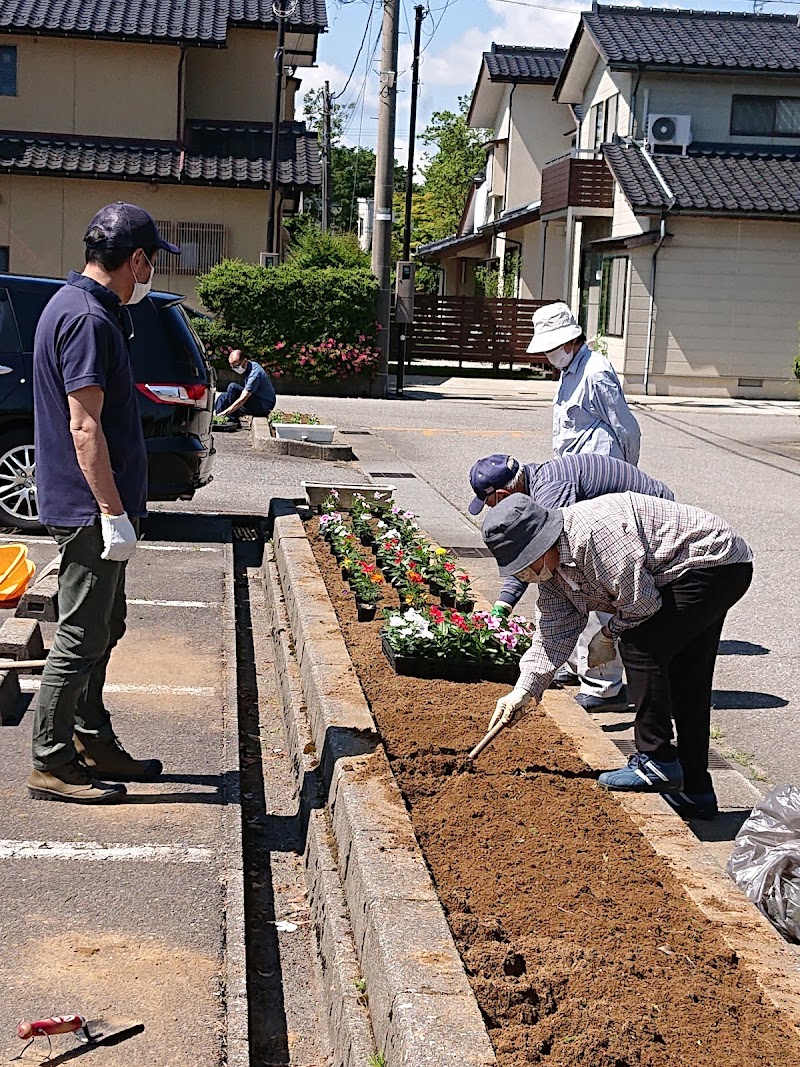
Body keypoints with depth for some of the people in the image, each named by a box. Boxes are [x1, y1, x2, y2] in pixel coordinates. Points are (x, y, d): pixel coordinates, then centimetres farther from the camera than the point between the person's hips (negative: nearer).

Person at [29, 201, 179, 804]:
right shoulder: (88, 319, -20)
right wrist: (114, 514, -23)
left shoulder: (82, 307, 13)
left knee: (103, 628, 19)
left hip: (92, 507, 11)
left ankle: (92, 742, 30)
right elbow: (84, 426, -24)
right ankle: (52, 765, 8)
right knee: (82, 637, -2)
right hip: (89, 508, -11)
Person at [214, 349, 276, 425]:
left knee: (232, 387, -23)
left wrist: (226, 412, -29)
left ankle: (233, 421, -17)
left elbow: (243, 399, -29)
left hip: (264, 406, -10)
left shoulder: (254, 373, -26)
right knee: (223, 396, 8)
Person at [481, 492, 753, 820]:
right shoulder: (550, 565, 2)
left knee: (639, 645, -18)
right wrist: (523, 690, -2)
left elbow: (640, 600, -26)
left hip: (716, 563, -10)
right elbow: (552, 631, 5)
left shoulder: (594, 530, -30)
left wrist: (607, 634, -8)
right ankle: (694, 792, 16)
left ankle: (657, 762, -12)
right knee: (684, 686, 9)